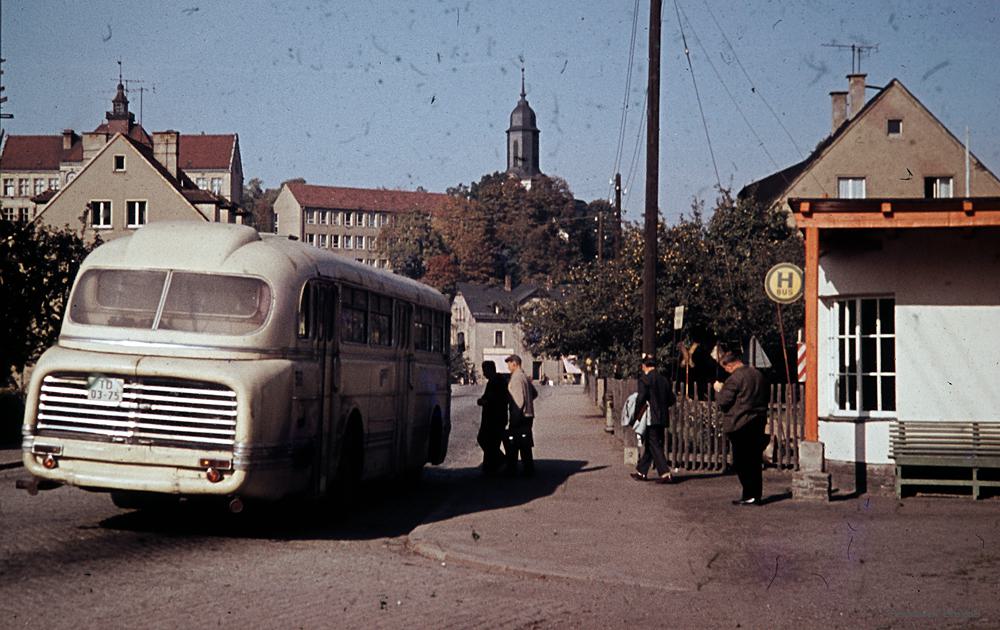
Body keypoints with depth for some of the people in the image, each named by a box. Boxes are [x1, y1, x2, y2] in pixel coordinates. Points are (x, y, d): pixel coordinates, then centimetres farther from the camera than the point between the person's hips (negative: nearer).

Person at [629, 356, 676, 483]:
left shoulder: (644, 379, -10)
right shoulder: (664, 379, 10)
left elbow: (641, 398, -17)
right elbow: (672, 400, 11)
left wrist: (636, 416, -6)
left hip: (652, 418, -7)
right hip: (663, 417, 7)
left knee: (654, 446, -5)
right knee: (649, 444, 16)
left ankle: (665, 474, -14)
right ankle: (641, 472, 25)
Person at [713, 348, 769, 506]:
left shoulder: (734, 378, -15)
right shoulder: (758, 375, 10)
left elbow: (723, 402, -13)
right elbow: (764, 399, 19)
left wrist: (719, 390, 3)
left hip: (740, 425, -8)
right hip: (758, 423, 8)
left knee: (741, 462, 0)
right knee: (754, 461, 12)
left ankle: (749, 495, -2)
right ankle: (756, 495, 14)